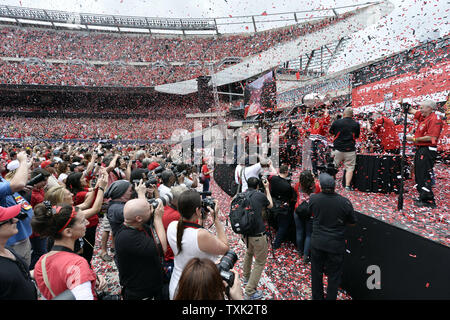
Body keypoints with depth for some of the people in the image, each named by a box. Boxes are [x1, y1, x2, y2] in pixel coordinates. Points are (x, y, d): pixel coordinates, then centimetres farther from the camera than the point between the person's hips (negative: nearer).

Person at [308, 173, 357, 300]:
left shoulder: (313, 198, -14)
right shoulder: (345, 202, -19)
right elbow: (352, 222, -3)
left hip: (317, 242, 2)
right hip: (336, 245, -2)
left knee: (316, 272, 19)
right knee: (334, 275, 15)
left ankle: (317, 297, 36)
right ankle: (331, 297, 28)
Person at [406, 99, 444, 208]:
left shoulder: (434, 119, -13)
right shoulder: (423, 116, 12)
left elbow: (431, 138, -23)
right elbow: (412, 111, 29)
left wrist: (414, 139, -17)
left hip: (427, 151, -10)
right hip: (420, 149, 10)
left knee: (425, 176, -9)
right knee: (418, 175, 15)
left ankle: (429, 201, -3)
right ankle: (423, 197, 24)